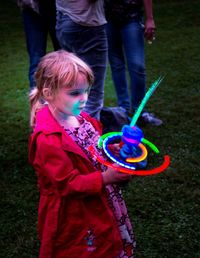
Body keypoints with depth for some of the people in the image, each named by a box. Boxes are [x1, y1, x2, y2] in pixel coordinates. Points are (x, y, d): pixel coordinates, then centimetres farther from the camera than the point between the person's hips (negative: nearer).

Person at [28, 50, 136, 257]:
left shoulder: (82, 118, -1)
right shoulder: (48, 139, -26)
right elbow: (68, 184, -24)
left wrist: (117, 151, -5)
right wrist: (105, 178, -29)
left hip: (99, 207, 8)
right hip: (74, 219, -8)